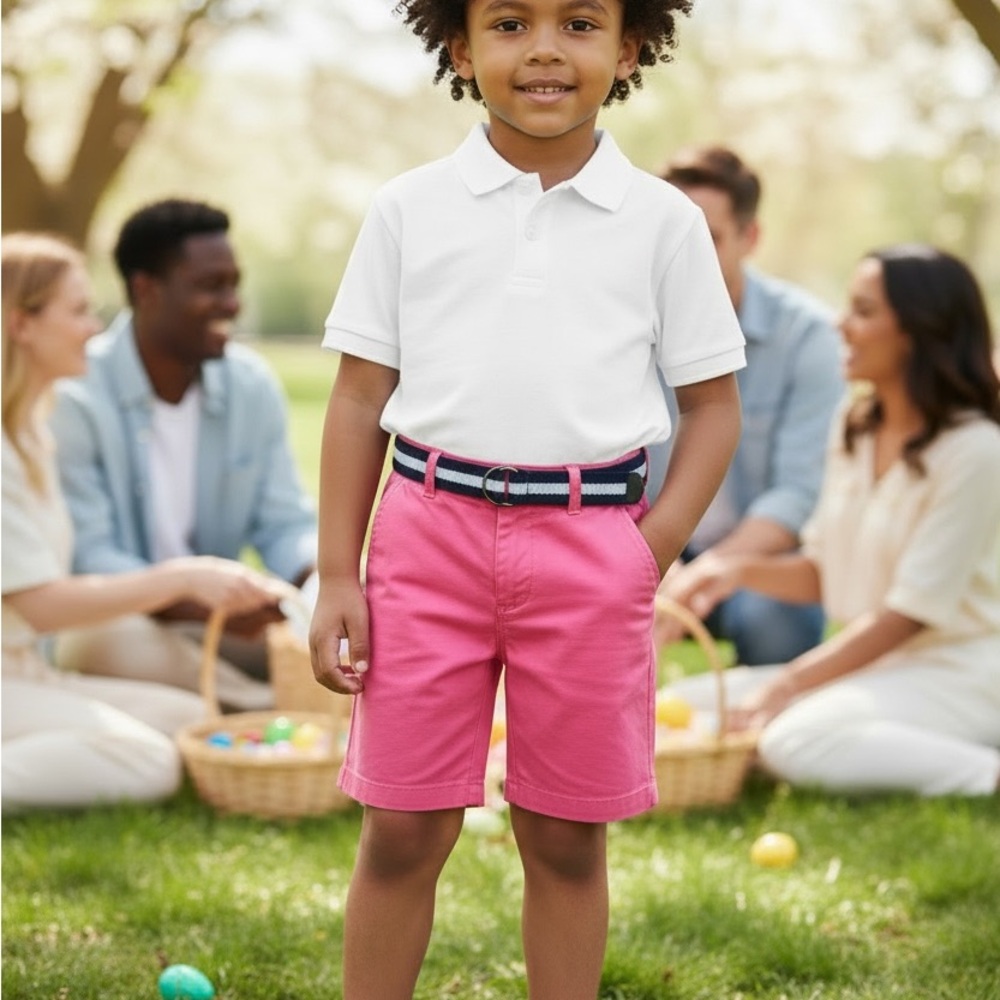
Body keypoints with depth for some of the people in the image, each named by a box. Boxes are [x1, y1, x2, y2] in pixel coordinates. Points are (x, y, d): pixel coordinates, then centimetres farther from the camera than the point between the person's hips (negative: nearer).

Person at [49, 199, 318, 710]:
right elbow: (86, 558, -19)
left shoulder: (254, 385, 3)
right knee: (103, 636, -38)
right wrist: (206, 605, -33)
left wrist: (318, 578, -20)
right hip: (114, 623, -5)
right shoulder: (76, 397, -14)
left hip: (219, 619, 5)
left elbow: (286, 524, 5)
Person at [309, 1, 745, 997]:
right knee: (401, 831, 6)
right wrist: (337, 576, 1)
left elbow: (712, 402, 6)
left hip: (591, 547, 0)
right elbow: (360, 397, 5)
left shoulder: (663, 221, 3)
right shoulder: (409, 209, 4)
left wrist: (653, 552, -6)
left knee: (566, 838, 10)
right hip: (430, 531, 0)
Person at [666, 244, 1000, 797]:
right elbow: (823, 573, 12)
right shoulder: (853, 429, 9)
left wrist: (789, 683, -21)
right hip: (874, 664, 9)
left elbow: (912, 610, -19)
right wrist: (742, 570, -8)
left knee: (794, 740, -32)